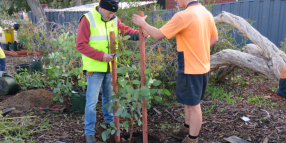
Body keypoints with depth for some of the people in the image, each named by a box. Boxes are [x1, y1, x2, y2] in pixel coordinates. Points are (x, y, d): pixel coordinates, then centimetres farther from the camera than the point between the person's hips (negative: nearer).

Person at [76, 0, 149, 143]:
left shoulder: (114, 19, 4)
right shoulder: (88, 19, -14)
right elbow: (81, 45, -16)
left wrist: (139, 34, -22)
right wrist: (101, 55, -24)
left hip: (110, 67, 6)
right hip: (95, 67, -5)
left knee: (109, 96, 20)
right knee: (92, 101, 1)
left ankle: (110, 121, 40)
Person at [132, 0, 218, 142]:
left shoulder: (183, 16, -21)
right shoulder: (206, 13, 6)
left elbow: (158, 35, -18)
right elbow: (214, 38, 16)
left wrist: (142, 23, -2)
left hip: (191, 68, -9)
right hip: (202, 66, 9)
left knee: (193, 105, 5)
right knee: (189, 102, 22)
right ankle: (186, 129, 40)